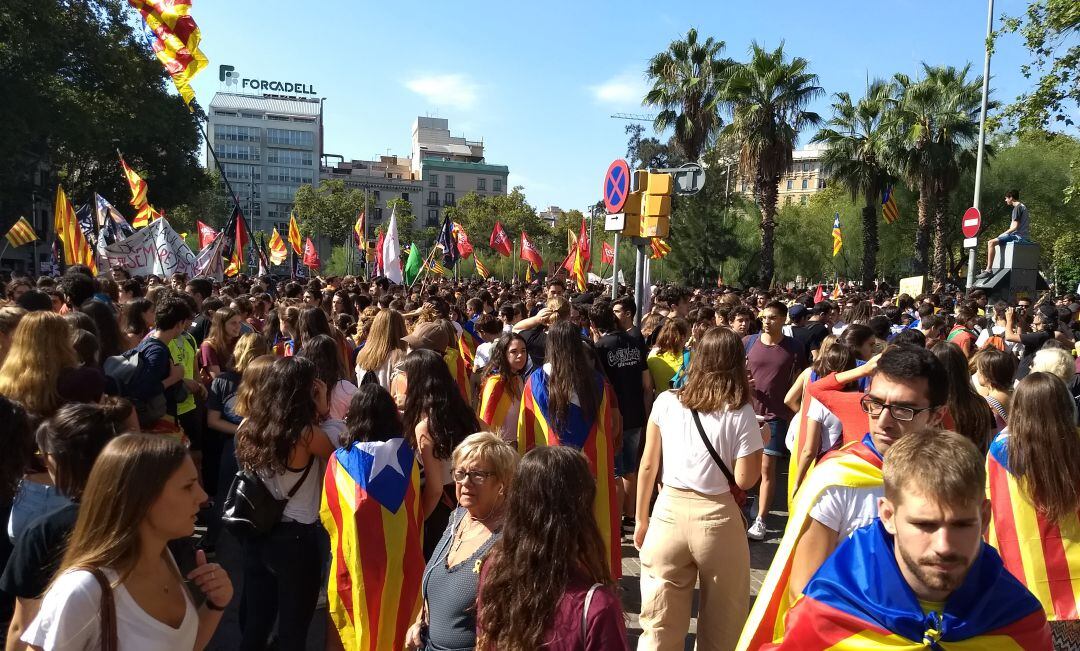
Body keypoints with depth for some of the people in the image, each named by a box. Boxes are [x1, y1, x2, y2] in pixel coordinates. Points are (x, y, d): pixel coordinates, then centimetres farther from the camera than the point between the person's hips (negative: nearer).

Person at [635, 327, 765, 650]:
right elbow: (745, 480, -9)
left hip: (668, 512, 2)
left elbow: (648, 466, 3)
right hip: (717, 518, -1)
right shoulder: (740, 413, -8)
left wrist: (641, 519, 14)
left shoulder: (666, 402, -1)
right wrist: (760, 441, 7)